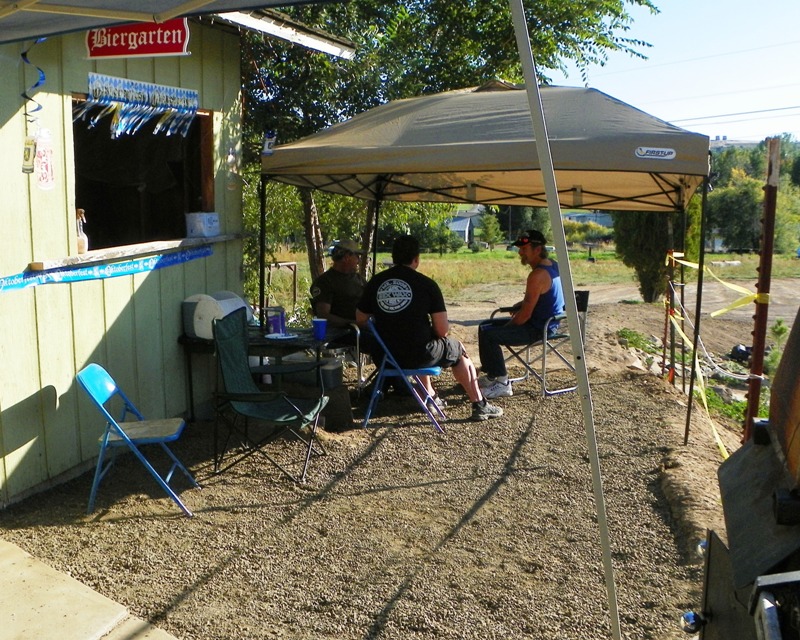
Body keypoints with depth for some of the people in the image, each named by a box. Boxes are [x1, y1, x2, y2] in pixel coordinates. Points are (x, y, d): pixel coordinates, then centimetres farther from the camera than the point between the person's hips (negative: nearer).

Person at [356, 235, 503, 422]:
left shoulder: (375, 282, -1)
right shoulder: (426, 284, -11)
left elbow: (360, 320, 7)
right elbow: (442, 331, -12)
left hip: (387, 356, 5)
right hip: (421, 355, -5)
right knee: (458, 350, 24)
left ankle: (431, 397, 43)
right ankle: (479, 406, 29)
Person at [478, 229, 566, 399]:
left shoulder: (538, 275, -25)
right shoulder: (553, 265, 6)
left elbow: (525, 315, -23)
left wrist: (505, 327, -8)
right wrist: (521, 304, 9)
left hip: (538, 329, -11)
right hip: (546, 323, 11)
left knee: (487, 334, -21)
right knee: (485, 326, 15)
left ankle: (502, 383, -12)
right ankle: (492, 376, 24)